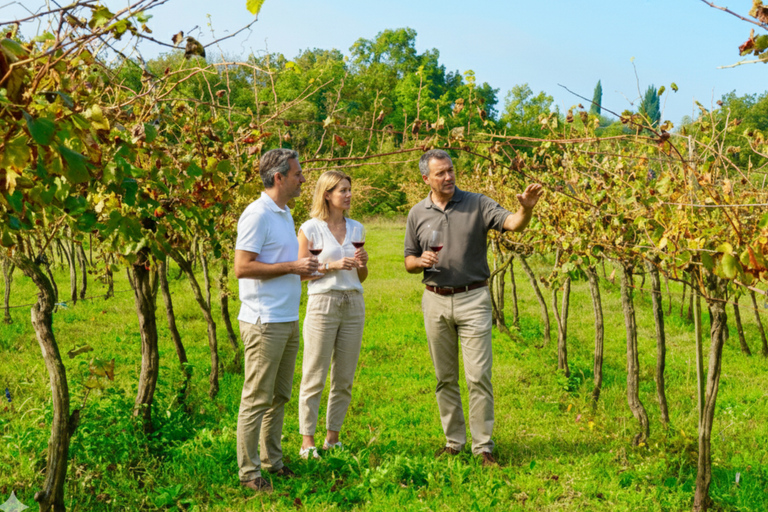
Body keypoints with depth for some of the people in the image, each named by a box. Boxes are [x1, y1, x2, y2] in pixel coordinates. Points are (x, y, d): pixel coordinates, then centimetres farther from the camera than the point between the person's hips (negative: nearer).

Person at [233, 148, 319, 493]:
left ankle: (273, 461, 24)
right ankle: (249, 472, 4)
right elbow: (242, 267, -19)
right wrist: (292, 267, -17)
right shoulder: (257, 214, -13)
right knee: (257, 399, -3)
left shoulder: (285, 213, 17)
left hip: (289, 320, 9)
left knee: (279, 397, 14)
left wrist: (303, 269, 9)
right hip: (264, 321, -9)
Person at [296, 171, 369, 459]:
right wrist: (331, 266, -13)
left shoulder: (356, 228, 12)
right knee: (314, 378, -3)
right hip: (323, 303, -5)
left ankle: (333, 438, 18)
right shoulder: (310, 229, -2)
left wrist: (362, 264, -3)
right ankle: (307, 442, 4)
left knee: (345, 379, 8)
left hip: (353, 304, 5)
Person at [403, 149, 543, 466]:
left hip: (473, 299, -3)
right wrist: (421, 261, -10)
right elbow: (409, 262, 12)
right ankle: (453, 441, 21)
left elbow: (513, 224, -16)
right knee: (445, 378, 10)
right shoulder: (417, 214, 5)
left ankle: (483, 446, 2)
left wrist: (526, 209, -37)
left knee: (478, 377, -6)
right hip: (435, 301, 3)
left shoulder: (477, 204, -2)